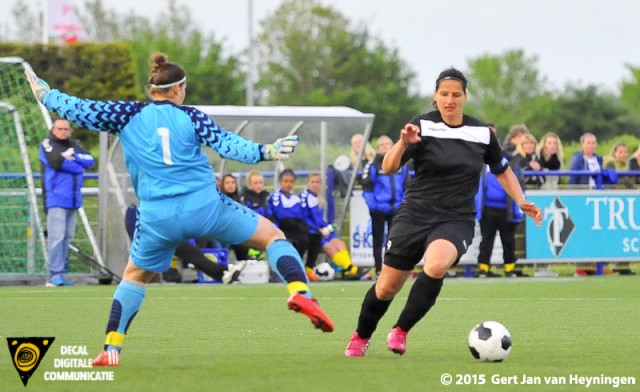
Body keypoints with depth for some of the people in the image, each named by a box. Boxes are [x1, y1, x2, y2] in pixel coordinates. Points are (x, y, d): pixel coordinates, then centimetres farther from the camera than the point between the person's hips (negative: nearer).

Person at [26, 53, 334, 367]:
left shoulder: (128, 115, 5)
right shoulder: (190, 116, 3)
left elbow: (79, 110, 7)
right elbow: (227, 145, -8)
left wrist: (44, 93, 20)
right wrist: (266, 152, -9)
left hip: (157, 217, 2)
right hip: (203, 206, -2)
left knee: (134, 276, 25)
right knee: (273, 236, 11)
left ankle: (111, 350, 16)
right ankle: (299, 292, -14)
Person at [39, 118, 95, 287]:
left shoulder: (74, 145, 18)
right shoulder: (47, 144, 1)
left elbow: (90, 160, 4)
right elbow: (57, 162, -17)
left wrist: (73, 157, -10)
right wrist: (78, 166, -5)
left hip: (73, 200, 6)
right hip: (56, 199, -6)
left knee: (67, 237, 6)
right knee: (57, 236, -12)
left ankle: (60, 274, 8)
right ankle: (55, 274, -14)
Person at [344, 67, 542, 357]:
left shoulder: (482, 133, 4)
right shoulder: (422, 126, -6)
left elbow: (502, 170, 21)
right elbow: (388, 167, -16)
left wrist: (521, 200, 9)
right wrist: (403, 143, -34)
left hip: (457, 220, 0)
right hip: (416, 214, 0)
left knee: (436, 266, -32)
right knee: (387, 286, 0)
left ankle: (400, 331, -16)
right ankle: (361, 337, 29)